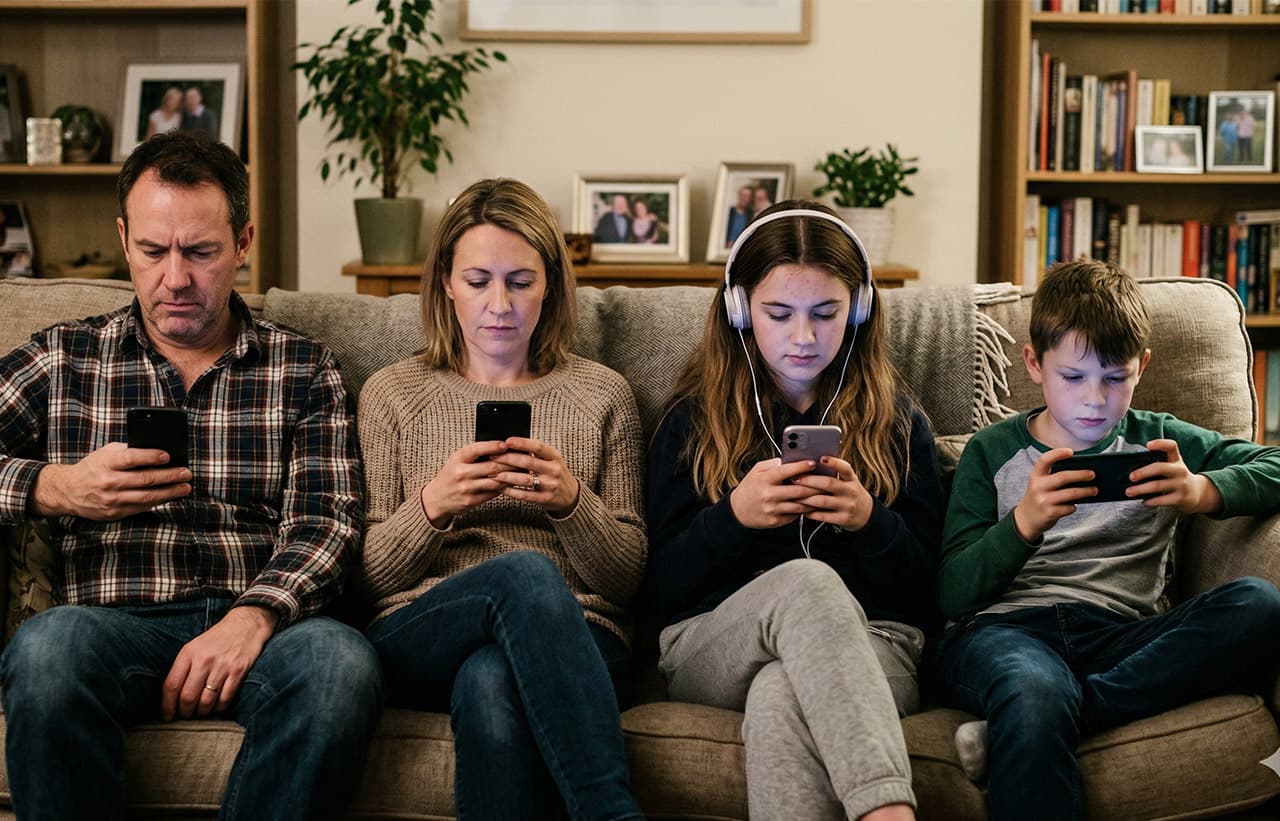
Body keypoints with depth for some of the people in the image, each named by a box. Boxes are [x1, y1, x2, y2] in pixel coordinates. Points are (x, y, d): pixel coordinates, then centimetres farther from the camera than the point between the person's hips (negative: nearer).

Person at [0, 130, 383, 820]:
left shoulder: (303, 372, 15)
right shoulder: (60, 360, 18)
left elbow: (323, 520, 2)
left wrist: (251, 618, -16)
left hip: (258, 625, 0)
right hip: (114, 625, 0)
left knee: (340, 661, -35)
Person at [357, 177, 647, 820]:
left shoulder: (601, 395, 17)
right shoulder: (391, 394, 16)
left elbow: (627, 578, 11)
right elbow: (368, 576, 10)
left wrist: (572, 501, -9)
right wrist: (432, 506, -10)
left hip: (574, 639, 0)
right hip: (420, 639, 1)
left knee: (489, 684, -39)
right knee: (525, 571, -37)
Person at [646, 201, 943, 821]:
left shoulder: (897, 423, 17)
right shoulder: (692, 420, 15)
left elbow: (927, 586, 10)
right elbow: (663, 587, 6)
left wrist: (870, 521, -11)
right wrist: (733, 515, -13)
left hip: (870, 646, 0)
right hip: (712, 647, 0)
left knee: (781, 697, -39)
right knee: (806, 581, -39)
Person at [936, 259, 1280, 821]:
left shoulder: (1160, 442, 20)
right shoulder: (991, 452, 15)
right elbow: (954, 595, 4)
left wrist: (1204, 492, -11)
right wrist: (1023, 524, -13)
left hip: (1119, 633, 5)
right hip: (1006, 628, -4)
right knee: (1034, 692, -43)